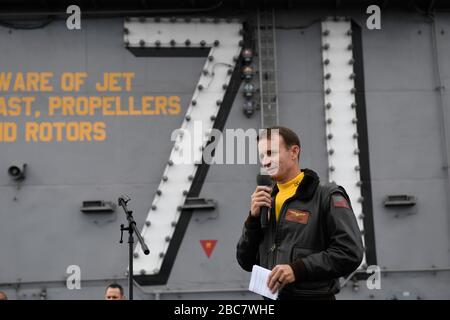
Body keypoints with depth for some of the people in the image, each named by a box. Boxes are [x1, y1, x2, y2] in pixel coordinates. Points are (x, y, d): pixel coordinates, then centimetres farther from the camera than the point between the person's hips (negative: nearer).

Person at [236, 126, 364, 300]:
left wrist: (298, 269, -21)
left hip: (313, 294, -5)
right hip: (272, 295, 6)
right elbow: (246, 262, 10)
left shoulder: (327, 196, -5)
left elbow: (350, 253, -14)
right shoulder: (266, 202, 12)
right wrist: (254, 218, -3)